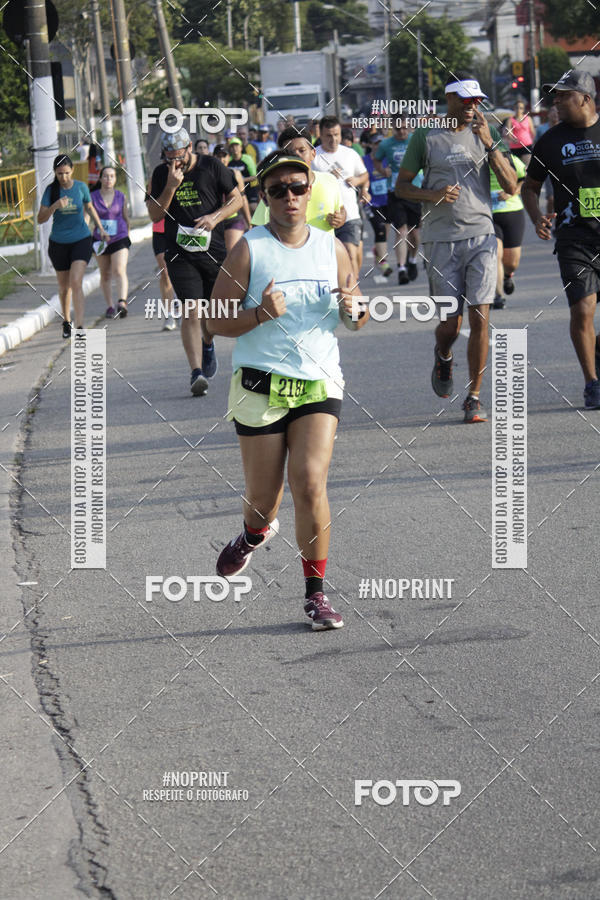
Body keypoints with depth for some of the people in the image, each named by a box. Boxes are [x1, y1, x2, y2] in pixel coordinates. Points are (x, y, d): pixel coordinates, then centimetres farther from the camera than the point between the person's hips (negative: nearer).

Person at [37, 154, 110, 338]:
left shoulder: (81, 187, -4)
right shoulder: (51, 190, -6)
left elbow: (90, 208, 15)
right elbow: (40, 219, -10)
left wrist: (101, 228, 14)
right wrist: (54, 206, -26)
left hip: (81, 240, -1)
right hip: (58, 244, 1)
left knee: (76, 283, -17)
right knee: (64, 286, 12)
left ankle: (80, 327, -20)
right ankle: (66, 321, 34)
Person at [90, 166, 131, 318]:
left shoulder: (121, 197, 2)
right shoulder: (93, 197, -2)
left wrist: (127, 235, 23)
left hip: (119, 239, -1)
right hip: (101, 241, 1)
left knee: (120, 271, -19)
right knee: (105, 274, 11)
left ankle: (122, 303, -32)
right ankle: (109, 306, 23)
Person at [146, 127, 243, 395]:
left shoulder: (211, 167, 0)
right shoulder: (161, 174, 4)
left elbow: (236, 199, 5)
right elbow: (154, 214, 0)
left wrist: (216, 216, -13)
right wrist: (171, 186, -14)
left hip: (214, 249, 1)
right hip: (180, 252, 0)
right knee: (191, 310, -13)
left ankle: (208, 345, 42)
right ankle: (196, 371, -17)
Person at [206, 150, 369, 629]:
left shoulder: (331, 247, 6)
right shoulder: (249, 249, -3)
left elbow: (359, 318, 16)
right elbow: (215, 321, -4)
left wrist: (353, 308, -7)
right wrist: (260, 314, -21)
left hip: (320, 383, 1)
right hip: (261, 385, -1)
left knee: (310, 483, -15)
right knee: (263, 494, 8)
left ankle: (316, 592, -3)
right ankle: (256, 532, 46)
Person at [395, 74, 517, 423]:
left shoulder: (486, 134, 8)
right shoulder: (425, 137, 3)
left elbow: (511, 186, 1)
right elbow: (402, 186, 9)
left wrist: (490, 143, -10)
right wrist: (433, 195, -11)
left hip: (482, 237, 1)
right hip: (441, 240, -1)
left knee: (479, 319, -6)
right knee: (451, 324, 0)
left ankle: (475, 397, 3)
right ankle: (443, 357, 36)